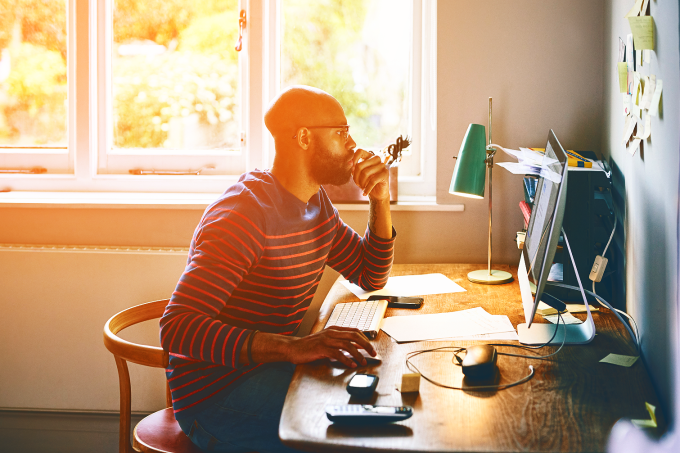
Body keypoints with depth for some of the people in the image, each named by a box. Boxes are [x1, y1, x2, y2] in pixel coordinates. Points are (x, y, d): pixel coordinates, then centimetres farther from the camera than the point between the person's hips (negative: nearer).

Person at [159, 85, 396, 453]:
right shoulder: (245, 213, -22)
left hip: (269, 366, 9)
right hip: (214, 392, -9)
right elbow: (177, 328, -31)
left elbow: (371, 277, 19)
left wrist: (380, 202, 2)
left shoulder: (316, 202, 8)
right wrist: (289, 347, -41)